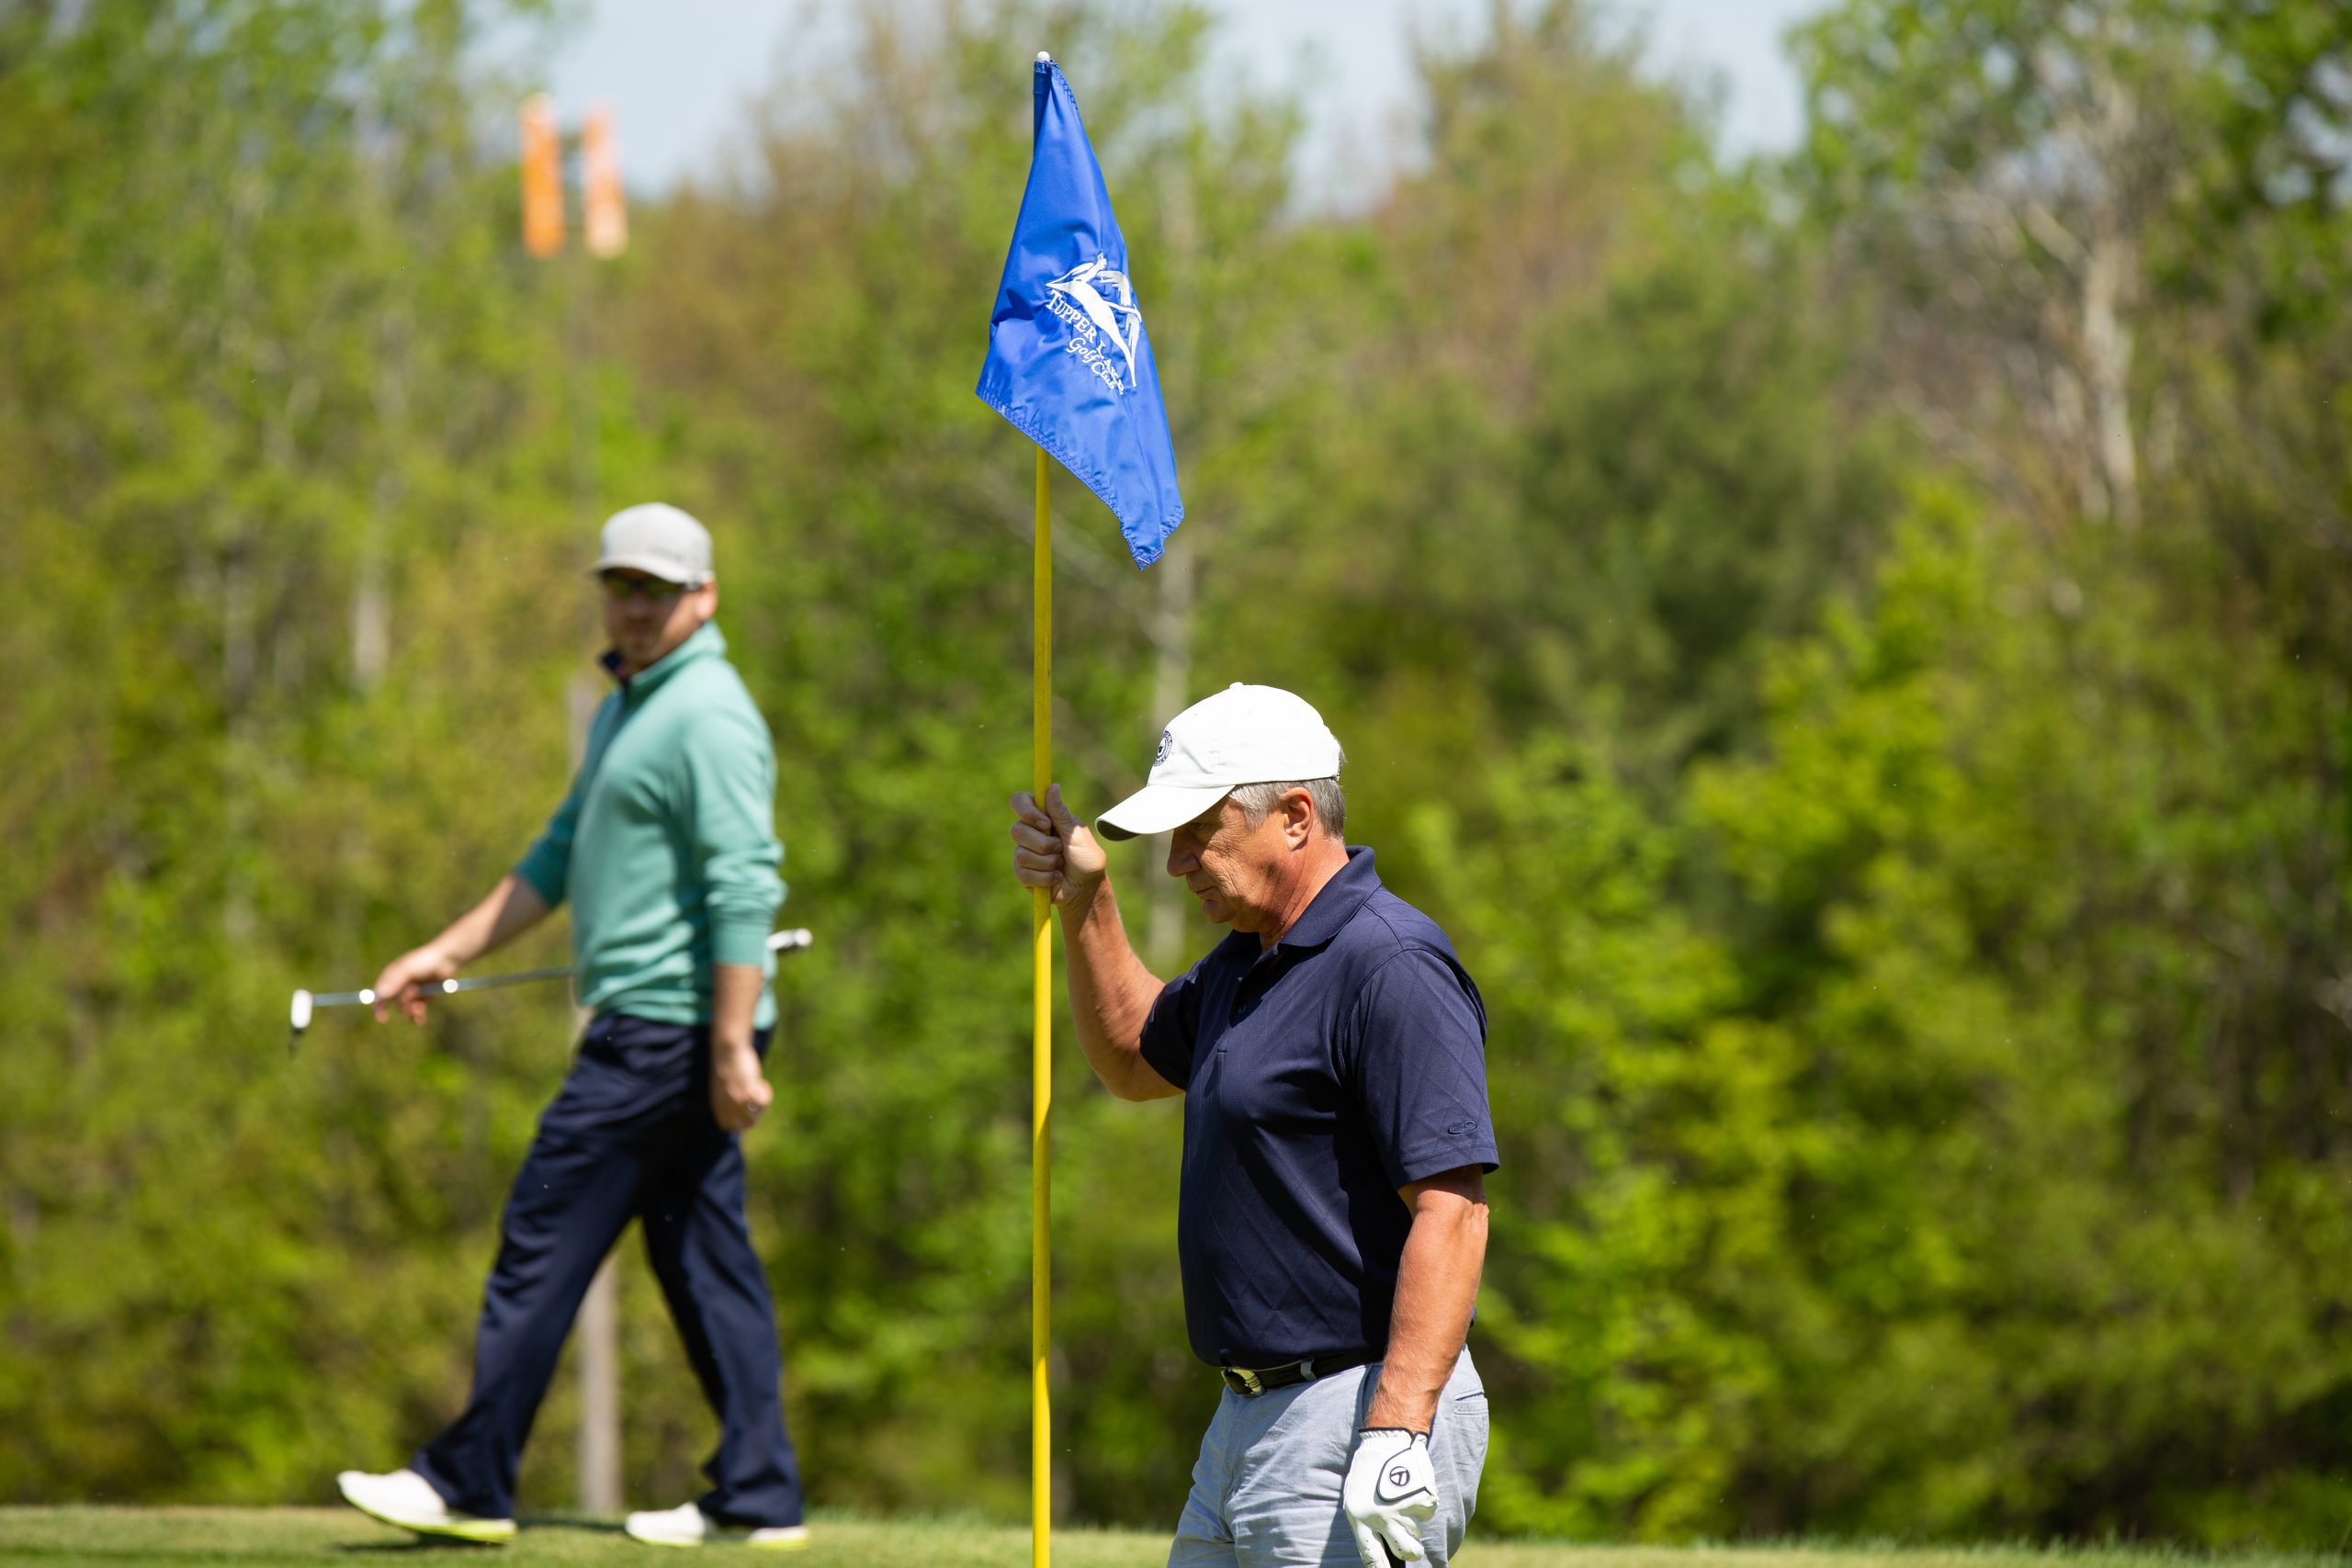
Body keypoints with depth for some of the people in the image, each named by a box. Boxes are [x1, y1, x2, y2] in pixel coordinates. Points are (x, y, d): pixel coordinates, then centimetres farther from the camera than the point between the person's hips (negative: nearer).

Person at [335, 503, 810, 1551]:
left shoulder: (707, 716, -14)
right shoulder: (627, 710, 18)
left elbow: (746, 889, -21)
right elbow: (559, 860, 26)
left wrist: (733, 1048, -25)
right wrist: (446, 954, 22)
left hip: (666, 1027, -10)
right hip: (653, 1030, 10)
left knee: (544, 1239, -6)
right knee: (703, 1258, 7)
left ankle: (470, 1483, -2)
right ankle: (757, 1496, 6)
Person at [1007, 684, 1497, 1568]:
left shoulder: (1390, 969, -16)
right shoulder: (1247, 961, 14)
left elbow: (1452, 1210, -24)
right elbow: (1133, 1061, 35)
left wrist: (1395, 1439, -29)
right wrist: (1084, 902, 20)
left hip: (1353, 1423, -10)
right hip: (1246, 1423, 10)